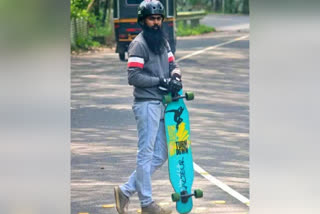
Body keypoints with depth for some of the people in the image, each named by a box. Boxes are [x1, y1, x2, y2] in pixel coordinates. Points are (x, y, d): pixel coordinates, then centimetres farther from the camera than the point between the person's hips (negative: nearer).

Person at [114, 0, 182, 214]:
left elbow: (172, 64, 15)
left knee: (160, 155, 10)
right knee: (146, 154, -2)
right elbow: (133, 77, -16)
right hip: (147, 104, -9)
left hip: (162, 104, 9)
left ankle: (126, 190, 17)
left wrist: (175, 77, -8)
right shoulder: (139, 44, -10)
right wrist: (161, 81, -18)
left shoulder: (163, 42, 16)